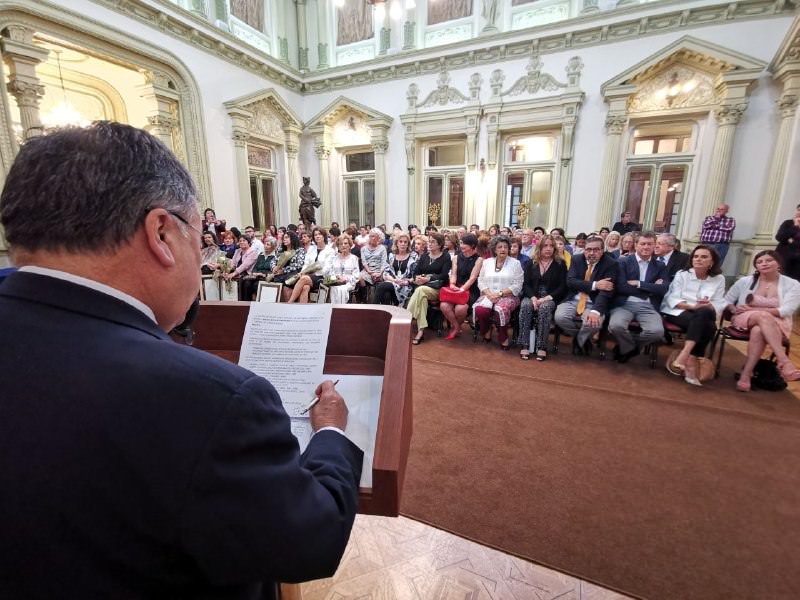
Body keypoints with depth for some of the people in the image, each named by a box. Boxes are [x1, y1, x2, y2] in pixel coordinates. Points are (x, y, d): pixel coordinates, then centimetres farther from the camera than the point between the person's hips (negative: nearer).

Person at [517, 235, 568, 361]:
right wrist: (533, 297, -16)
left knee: (544, 308, -35)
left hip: (550, 298, -1)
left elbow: (562, 287, -1)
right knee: (525, 306, -32)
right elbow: (526, 284, 4)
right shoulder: (531, 263, 12)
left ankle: (542, 346, -30)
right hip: (532, 296, 2)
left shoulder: (560, 264, 6)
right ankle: (525, 345, -31)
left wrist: (546, 298, -16)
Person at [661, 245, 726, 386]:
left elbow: (719, 305, 4)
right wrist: (693, 306, -20)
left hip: (704, 316, 2)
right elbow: (672, 299, -3)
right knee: (706, 325, -32)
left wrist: (708, 306, -20)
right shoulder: (682, 274, 6)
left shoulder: (719, 279, 11)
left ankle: (684, 355, -37)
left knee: (704, 313, -35)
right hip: (678, 313, -2)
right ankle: (691, 361, -32)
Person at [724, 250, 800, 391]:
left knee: (758, 331, -38)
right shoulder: (745, 281, 7)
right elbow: (726, 301, 11)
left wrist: (753, 309, -13)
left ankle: (746, 374, -39)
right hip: (745, 320, 0)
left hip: (777, 325, 0)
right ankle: (784, 362, -44)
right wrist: (735, 310, -11)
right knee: (764, 316, -37)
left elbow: (786, 311, -7)